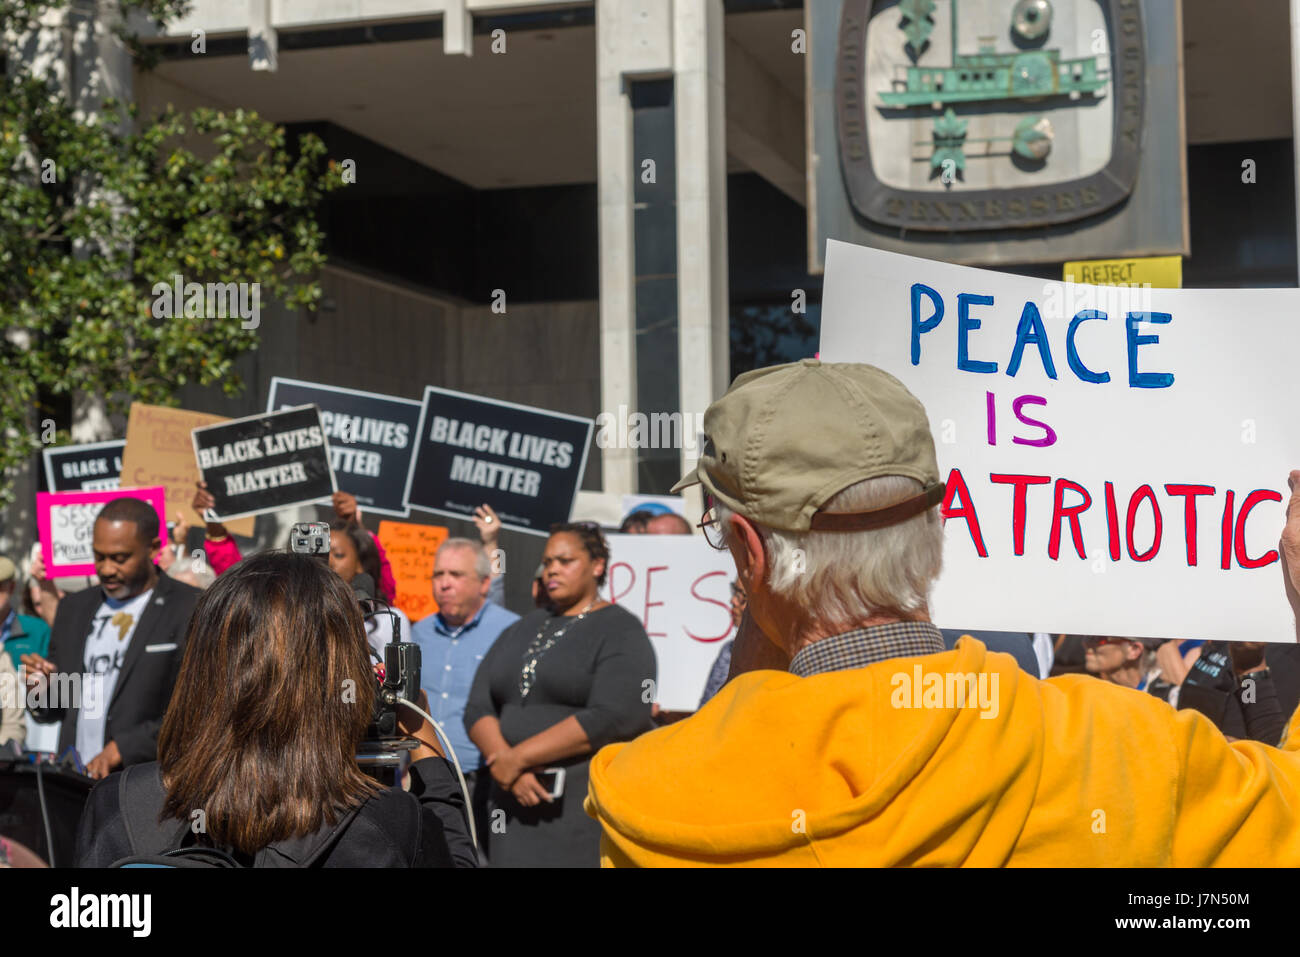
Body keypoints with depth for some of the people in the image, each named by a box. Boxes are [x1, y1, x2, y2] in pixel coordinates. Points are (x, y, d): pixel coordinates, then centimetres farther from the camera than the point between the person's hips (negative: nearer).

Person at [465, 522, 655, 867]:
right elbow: (478, 708, 10)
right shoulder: (523, 629, 18)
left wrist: (517, 759, -13)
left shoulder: (620, 631, -2)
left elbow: (610, 719, -16)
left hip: (586, 809, -5)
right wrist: (508, 768, -9)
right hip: (516, 800, 5)